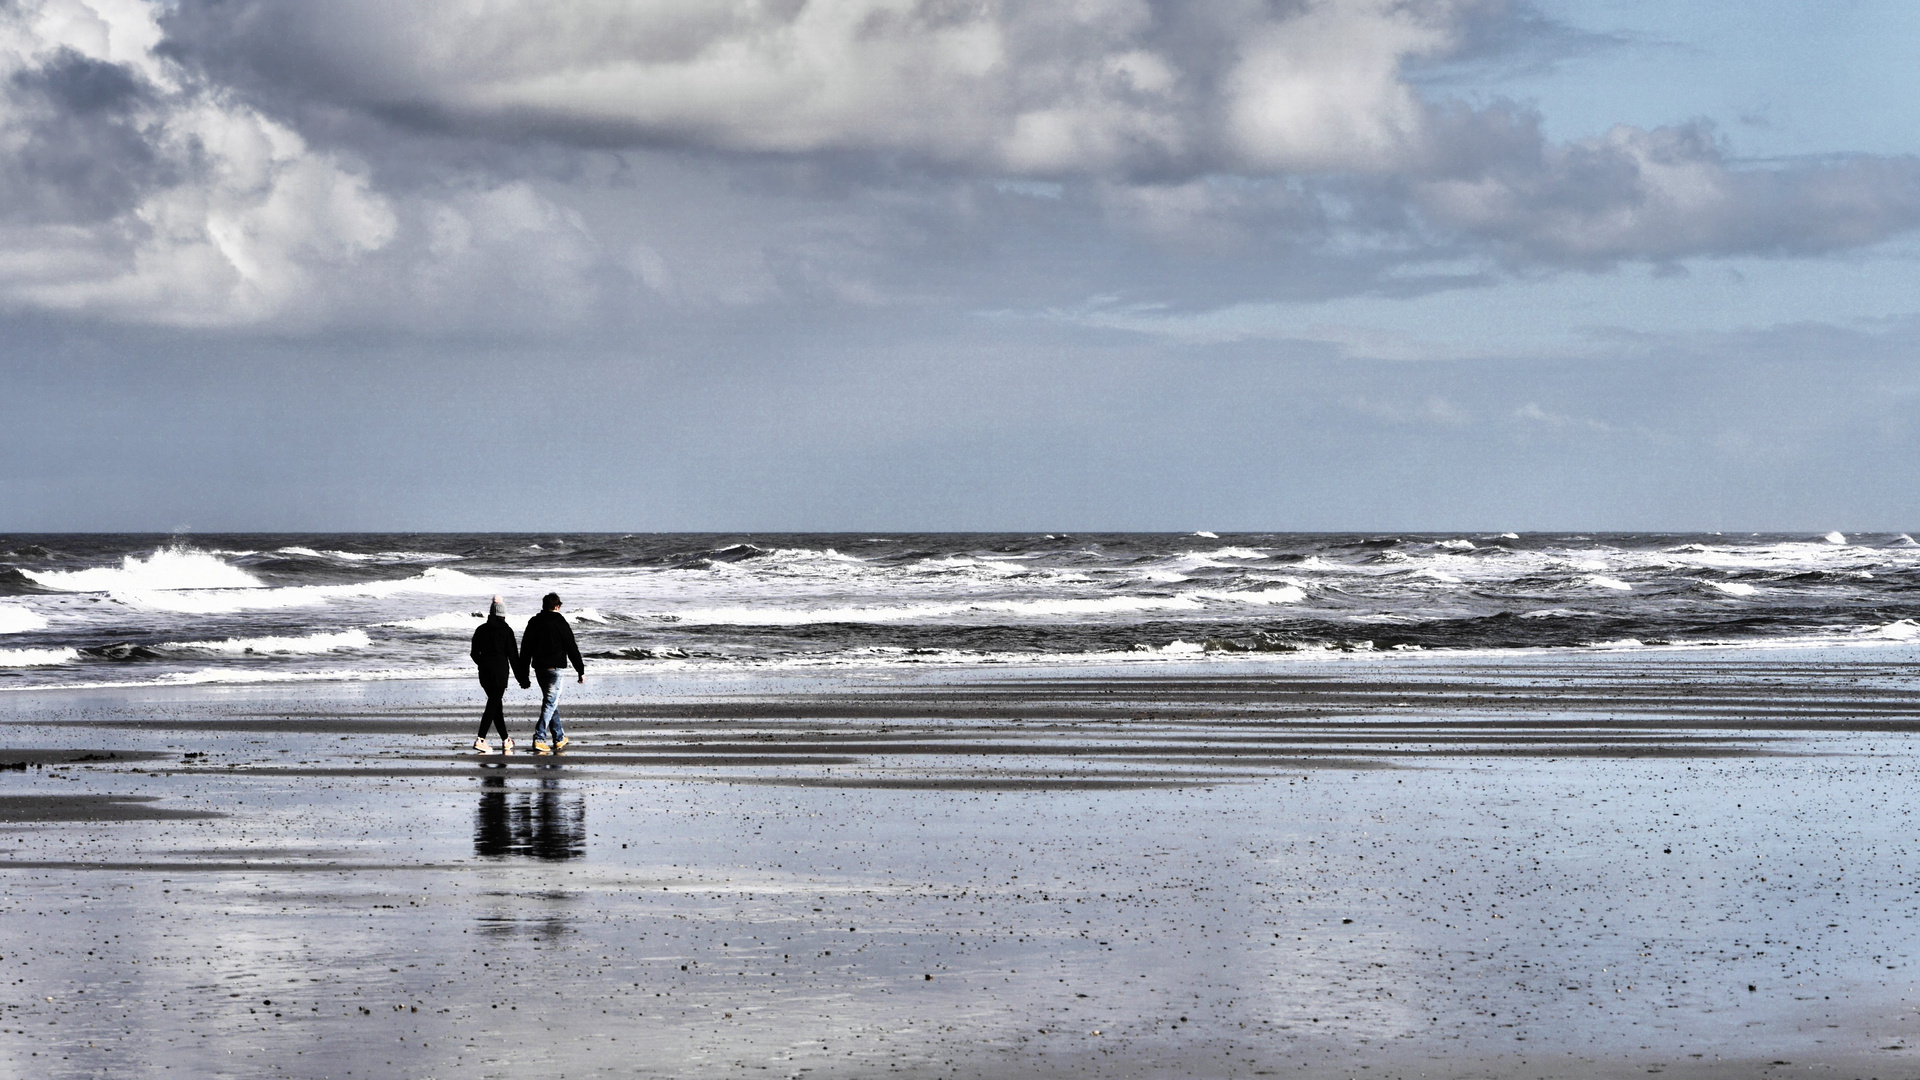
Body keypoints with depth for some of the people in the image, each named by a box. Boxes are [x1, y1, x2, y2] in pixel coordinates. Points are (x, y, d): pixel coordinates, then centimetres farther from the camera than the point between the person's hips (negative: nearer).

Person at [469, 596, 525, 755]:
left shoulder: (481, 630, 6)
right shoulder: (506, 631, -6)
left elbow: (474, 653, 11)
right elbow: (513, 655, -5)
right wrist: (521, 677, 1)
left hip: (485, 673, 5)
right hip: (500, 672, -5)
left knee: (495, 705, 15)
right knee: (493, 705, -5)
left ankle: (505, 740, 21)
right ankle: (480, 739, -18)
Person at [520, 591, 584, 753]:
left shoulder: (533, 623, 8)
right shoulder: (559, 623, -9)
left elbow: (525, 650, 9)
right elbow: (572, 648, -6)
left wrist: (523, 675, 14)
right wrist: (581, 671, 1)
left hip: (539, 668, 6)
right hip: (555, 667, -6)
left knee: (552, 702, 18)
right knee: (550, 703, -6)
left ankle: (559, 738, 25)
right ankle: (539, 739, -18)